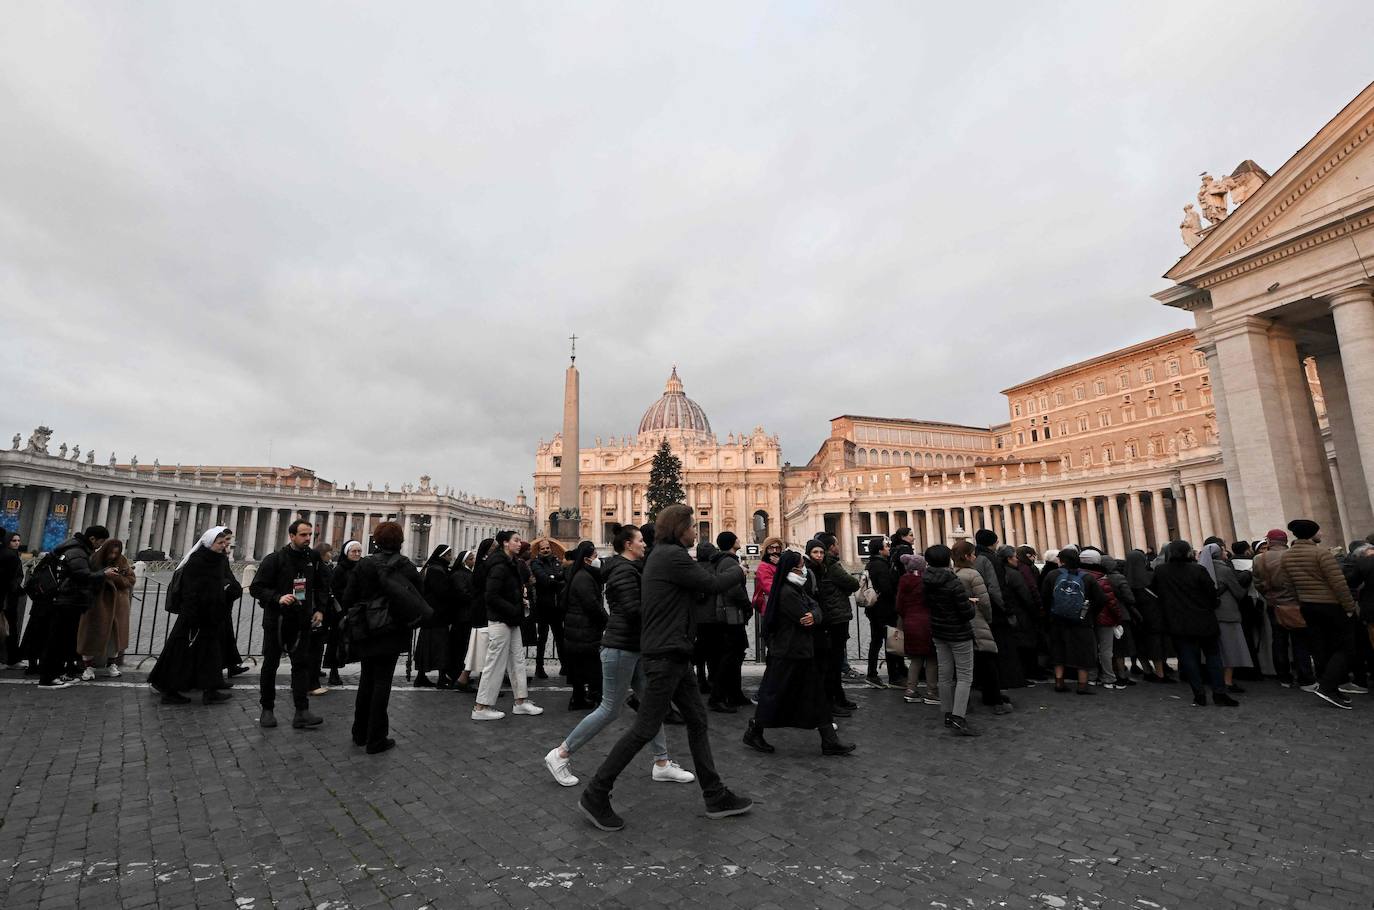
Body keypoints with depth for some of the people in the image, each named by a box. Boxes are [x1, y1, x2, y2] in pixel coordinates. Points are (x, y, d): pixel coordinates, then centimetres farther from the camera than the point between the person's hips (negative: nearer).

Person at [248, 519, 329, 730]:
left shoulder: (313, 559, 4)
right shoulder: (274, 559, -7)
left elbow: (321, 587, 14)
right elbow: (256, 587, -8)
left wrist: (320, 609, 2)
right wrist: (278, 598, -23)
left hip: (301, 621, 2)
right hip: (276, 620, -2)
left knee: (302, 664, -2)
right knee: (270, 665, 10)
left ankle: (301, 712, -2)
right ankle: (267, 709, 24)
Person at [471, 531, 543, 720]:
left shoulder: (510, 564, 12)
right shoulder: (499, 567, -18)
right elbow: (491, 597, -23)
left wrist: (520, 594, 2)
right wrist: (515, 610, -19)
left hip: (511, 621, 10)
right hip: (500, 621, -10)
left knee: (518, 660, 13)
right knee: (495, 664, -2)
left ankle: (521, 702, 21)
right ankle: (481, 708, 9)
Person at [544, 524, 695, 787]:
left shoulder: (630, 568, 15)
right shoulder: (625, 570, -16)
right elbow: (634, 609, -25)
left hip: (635, 647, 10)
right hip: (620, 647, -10)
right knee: (610, 709, -1)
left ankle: (662, 764, 17)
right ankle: (560, 754, 11)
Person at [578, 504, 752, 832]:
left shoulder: (662, 554, 14)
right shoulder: (672, 556, -17)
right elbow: (712, 584, -14)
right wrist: (739, 572, 5)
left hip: (675, 655, 10)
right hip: (665, 656, -10)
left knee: (698, 722, 13)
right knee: (645, 728, -3)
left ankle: (716, 797, 22)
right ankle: (595, 795, 9)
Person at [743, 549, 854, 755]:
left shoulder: (797, 589, 11)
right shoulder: (787, 593, -21)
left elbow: (817, 609, 4)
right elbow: (804, 617, -22)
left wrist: (814, 616, -18)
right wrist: (813, 615, 1)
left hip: (803, 652, 10)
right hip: (788, 654, -10)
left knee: (816, 695, 11)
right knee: (775, 694, 3)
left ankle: (829, 741, 17)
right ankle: (753, 733, 19)